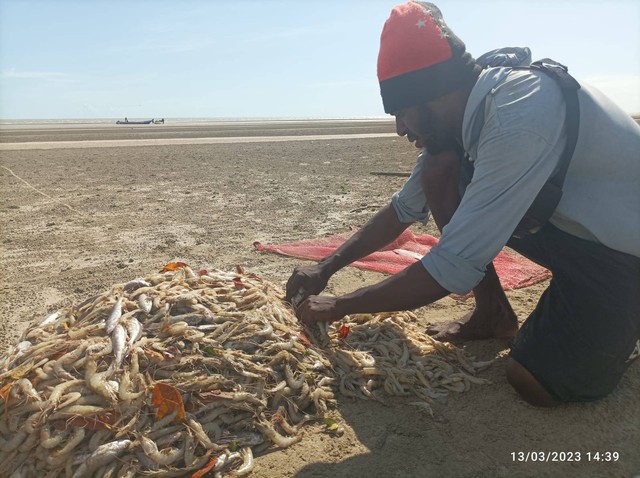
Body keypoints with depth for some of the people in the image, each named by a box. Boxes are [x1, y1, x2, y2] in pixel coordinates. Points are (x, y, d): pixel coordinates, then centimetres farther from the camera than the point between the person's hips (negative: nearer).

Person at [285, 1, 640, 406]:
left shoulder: (518, 118, -35)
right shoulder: (458, 114, -7)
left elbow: (451, 270, -34)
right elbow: (405, 209, 4)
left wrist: (338, 307, -22)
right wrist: (325, 268, 2)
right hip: (572, 223, 7)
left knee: (537, 384, -21)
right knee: (438, 171, -11)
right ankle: (493, 314, 3)